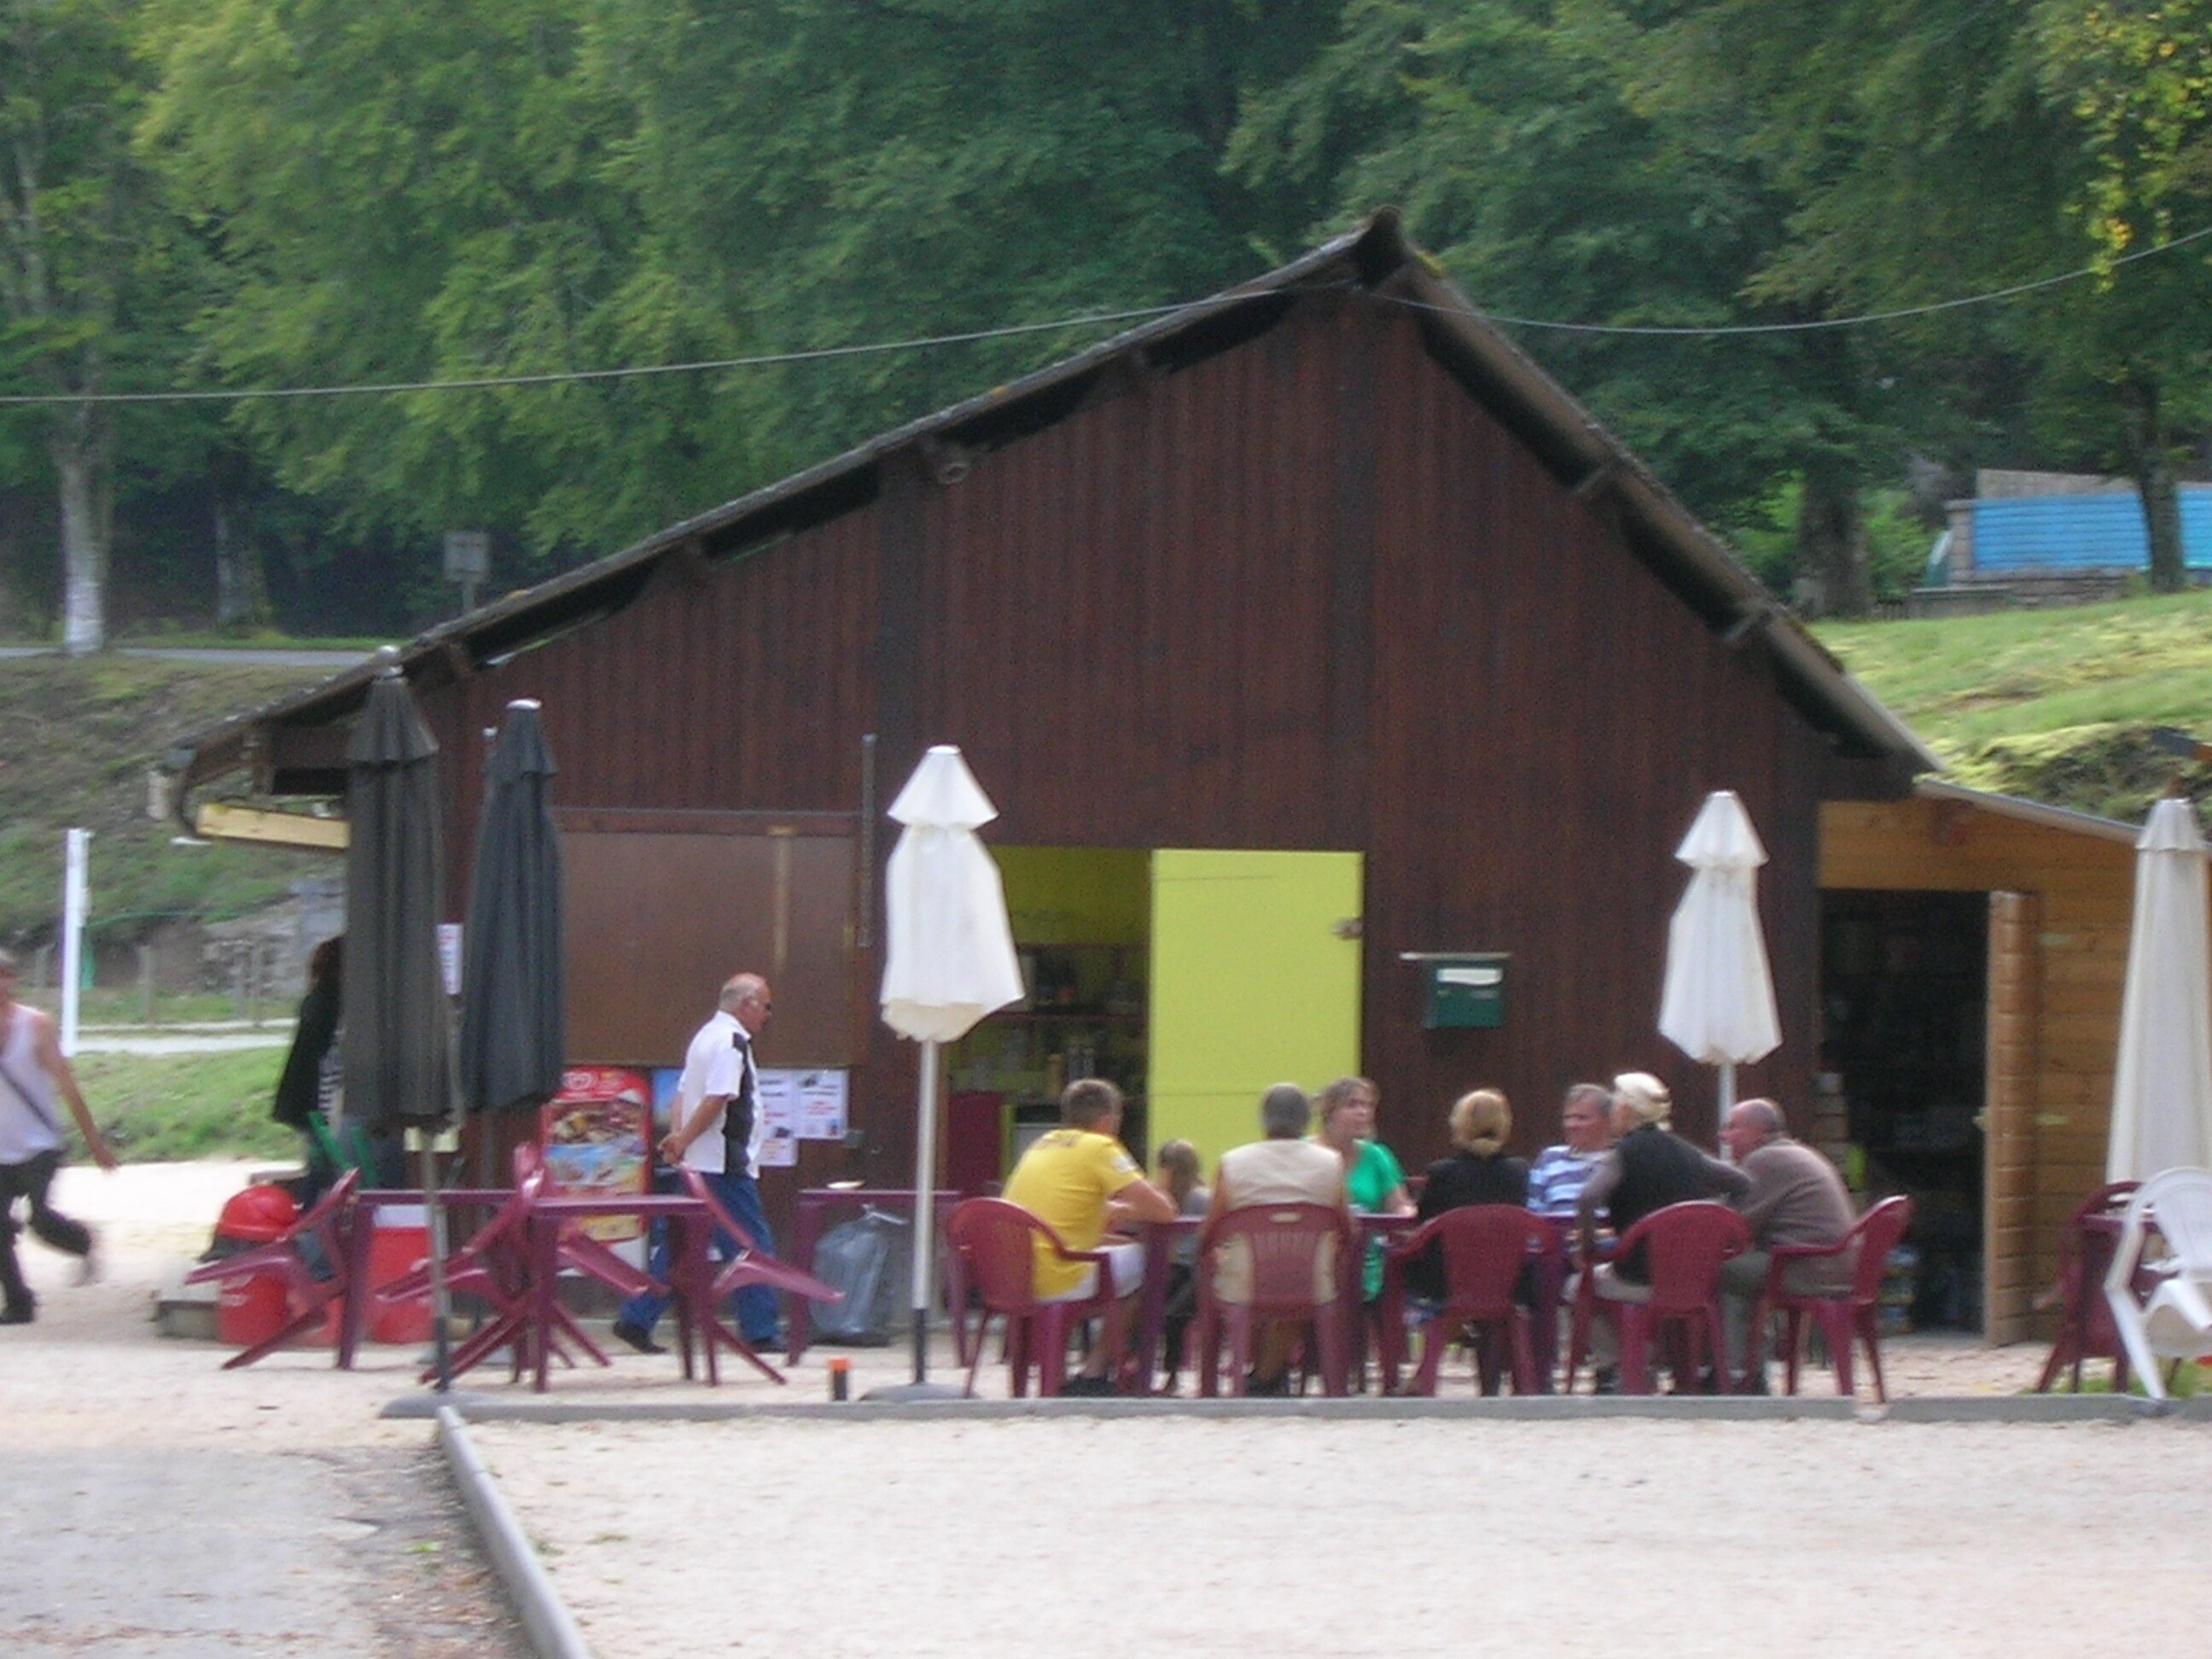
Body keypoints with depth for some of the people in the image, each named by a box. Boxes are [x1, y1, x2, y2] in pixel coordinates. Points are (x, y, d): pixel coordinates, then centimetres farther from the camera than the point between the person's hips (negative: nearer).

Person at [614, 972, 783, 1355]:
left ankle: (636, 1320, 9)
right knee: (753, 1246, -3)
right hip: (723, 1164, -10)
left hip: (700, 1166, 10)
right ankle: (759, 1331, -1)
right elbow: (716, 1100, -22)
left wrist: (678, 1134, 2)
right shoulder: (731, 1042, -14)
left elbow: (683, 1094, 17)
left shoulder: (708, 1037, 19)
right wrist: (684, 1141, -15)